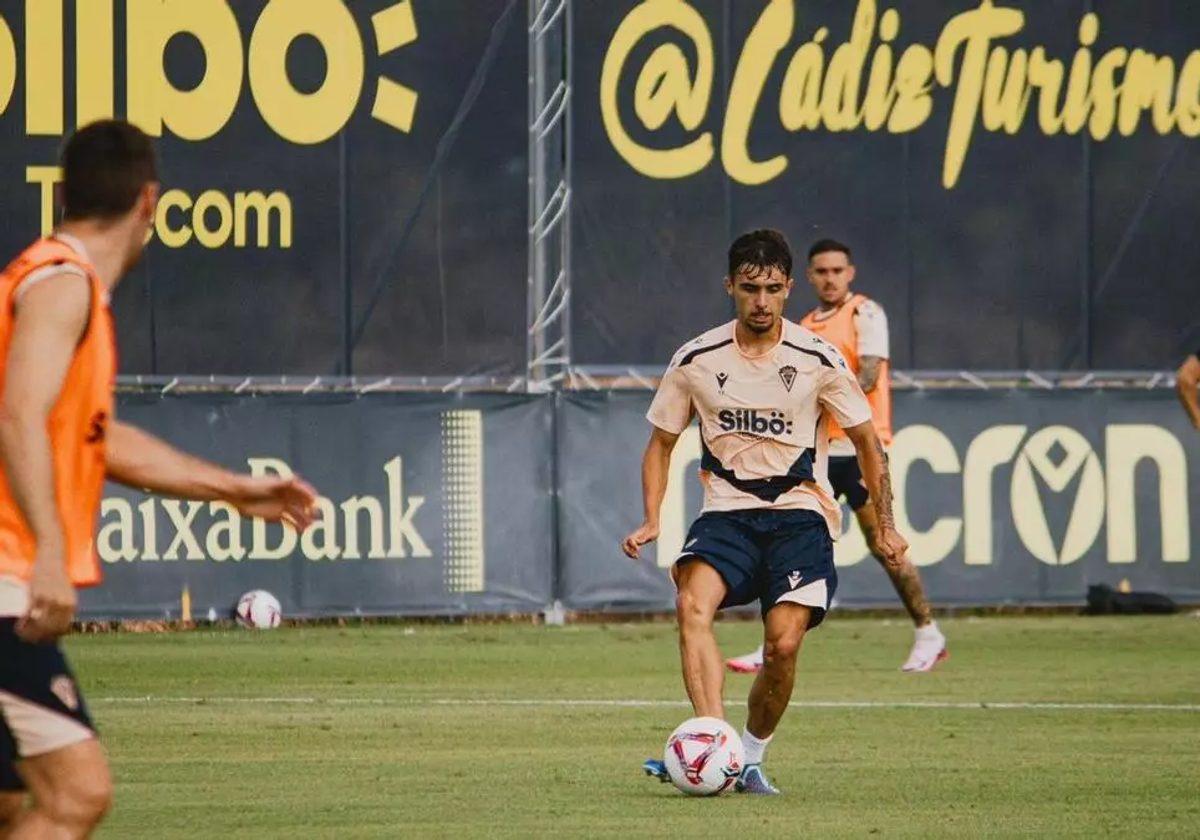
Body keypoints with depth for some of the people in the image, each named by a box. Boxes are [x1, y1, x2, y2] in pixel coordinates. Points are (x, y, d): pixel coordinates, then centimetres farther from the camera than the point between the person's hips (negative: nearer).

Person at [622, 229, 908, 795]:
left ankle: (751, 758, 3)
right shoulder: (696, 361, 2)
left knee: (784, 642, -20)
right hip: (726, 511, 1)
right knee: (693, 602, -30)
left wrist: (885, 526, 3)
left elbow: (866, 442, 9)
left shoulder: (818, 360, -2)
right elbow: (661, 444, 14)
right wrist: (651, 520, 1)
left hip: (799, 514, -1)